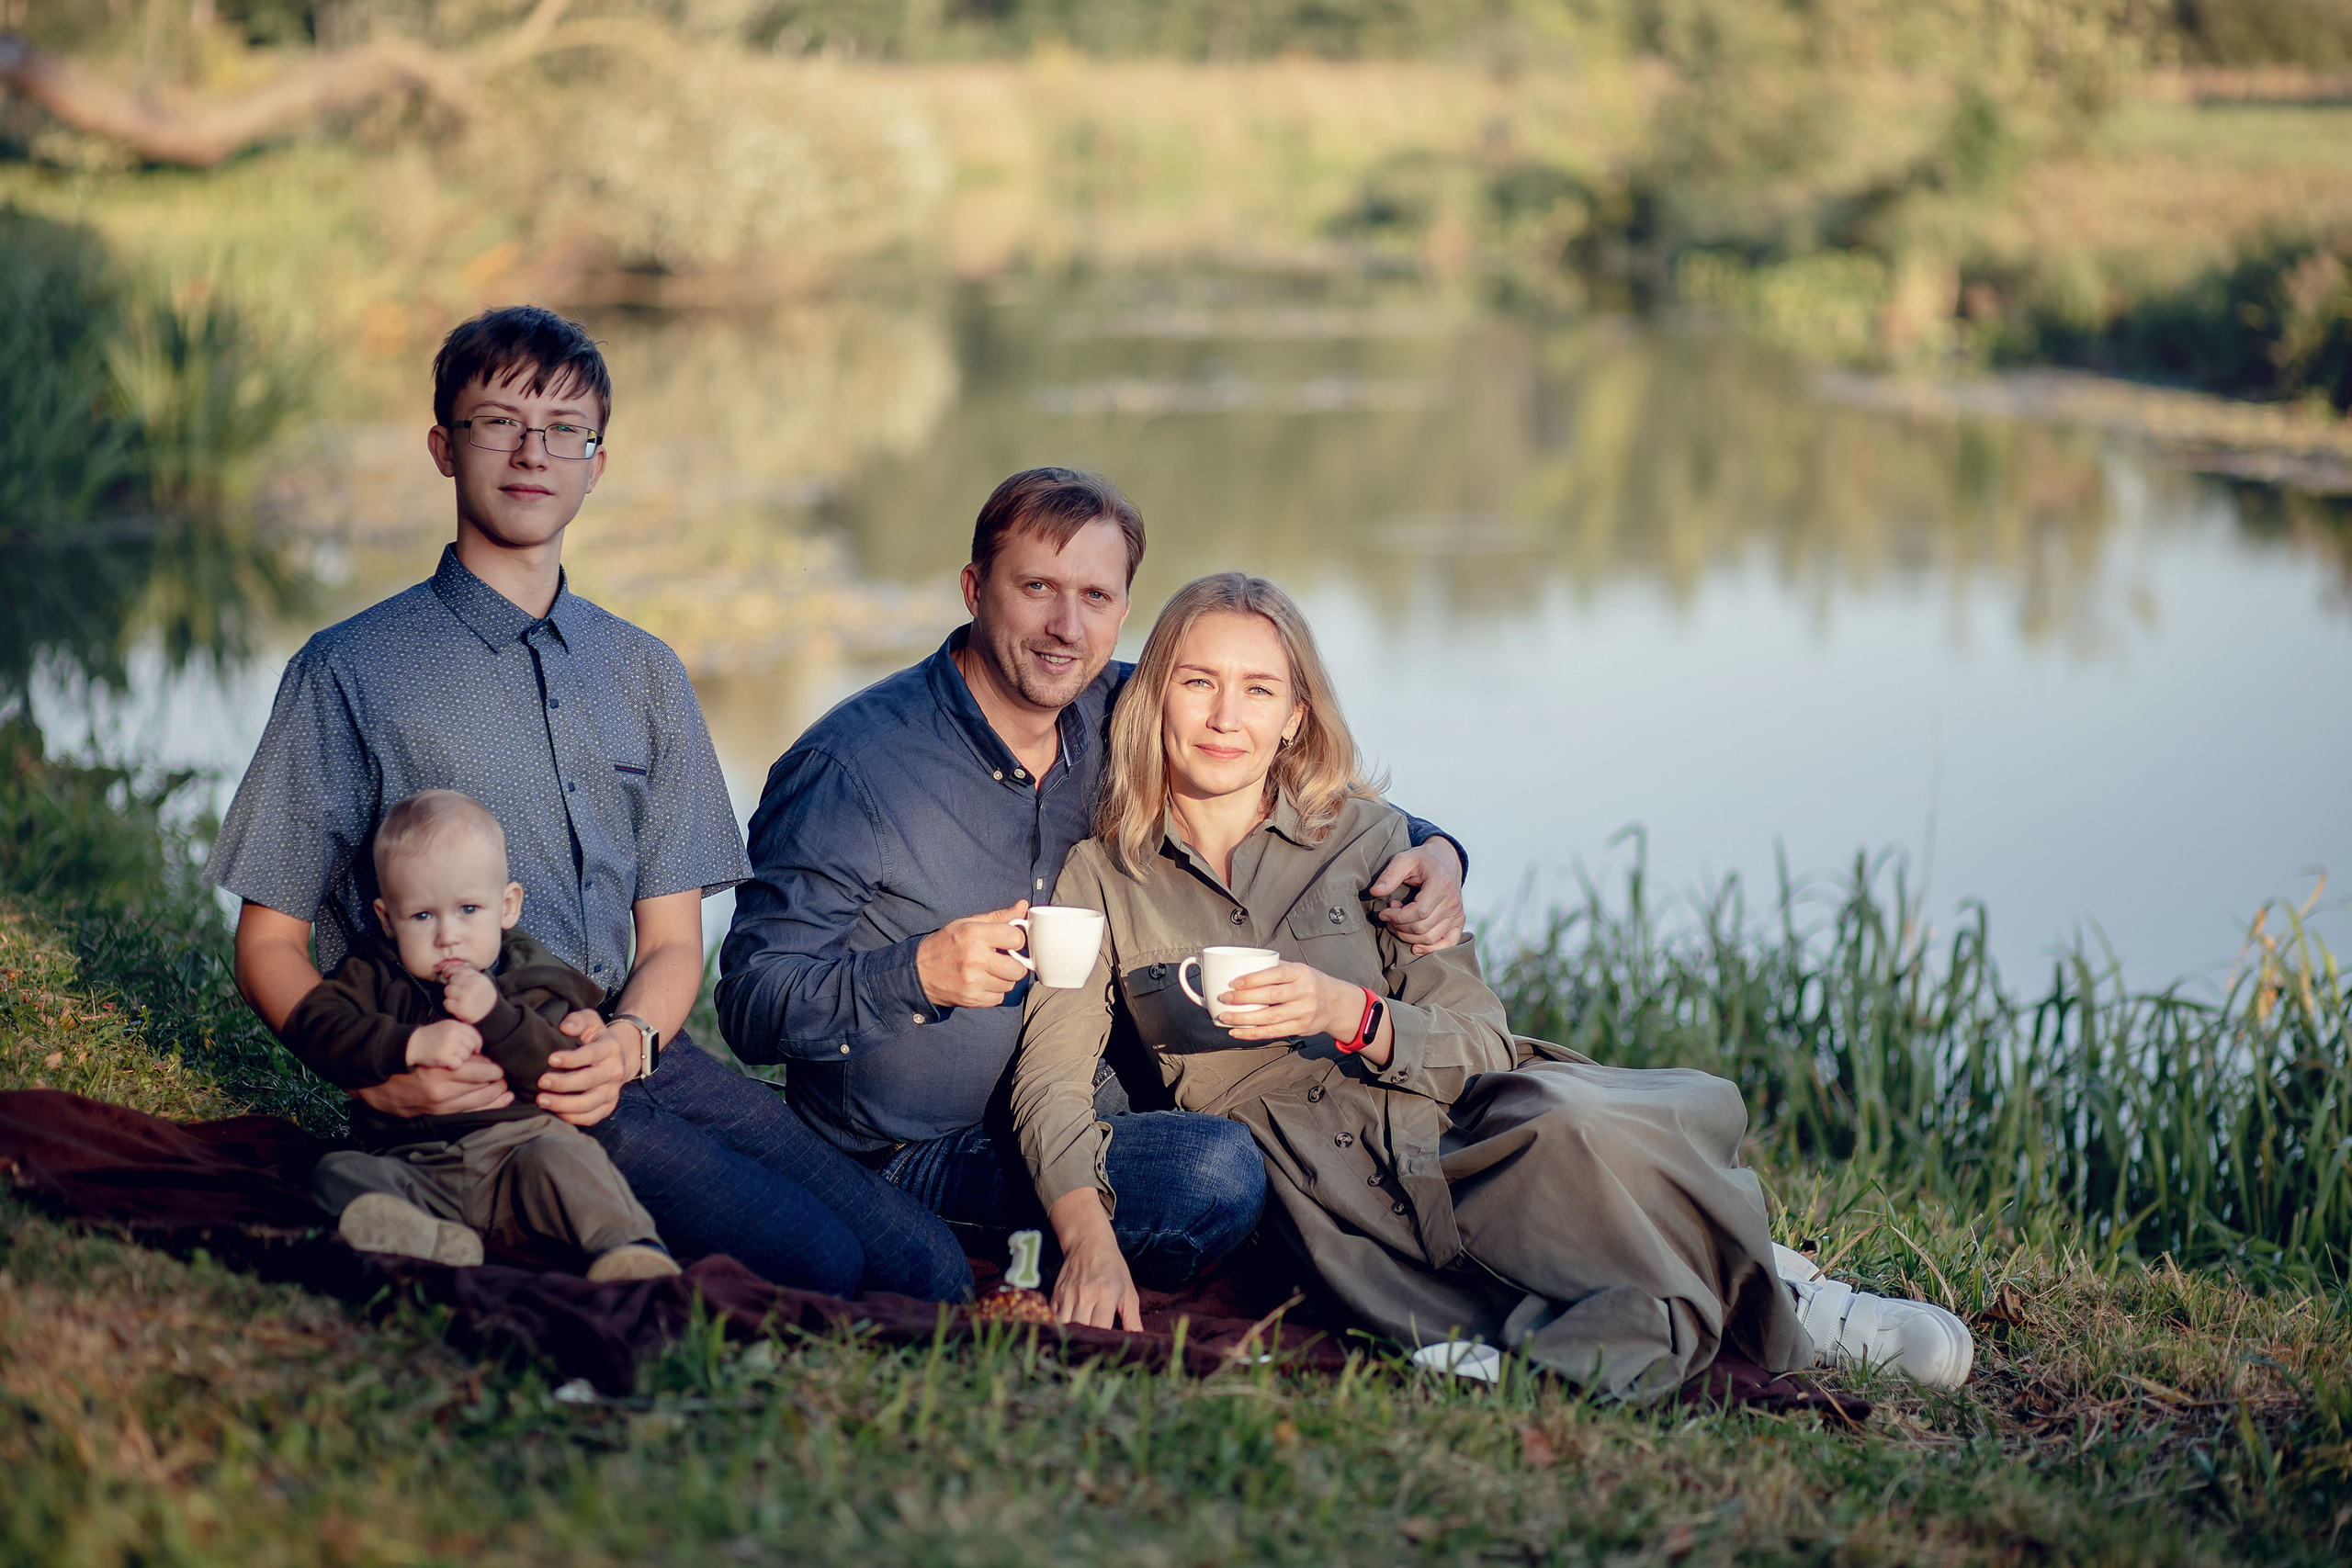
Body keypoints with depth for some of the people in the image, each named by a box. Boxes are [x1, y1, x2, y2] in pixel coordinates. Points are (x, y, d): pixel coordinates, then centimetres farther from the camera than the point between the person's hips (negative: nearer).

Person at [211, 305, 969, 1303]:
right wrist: (377, 1074, -16)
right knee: (812, 1263, -26)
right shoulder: (350, 675, 4)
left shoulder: (644, 676, 19)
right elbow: (269, 946, 4)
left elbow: (672, 938, 16)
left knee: (927, 1267, -15)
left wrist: (630, 1041, -8)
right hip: (475, 1096, -5)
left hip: (642, 1060, 5)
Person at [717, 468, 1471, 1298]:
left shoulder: (1119, 717, 1)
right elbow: (751, 1003, -16)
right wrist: (920, 974, -33)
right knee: (1218, 1175, -29)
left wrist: (1427, 849, -7)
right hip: (916, 1158, -7)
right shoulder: (847, 768, -15)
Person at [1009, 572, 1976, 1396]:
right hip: (1322, 1187, -1)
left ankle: (1772, 1308, -13)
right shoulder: (1101, 879, 9)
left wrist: (1350, 1015, -18)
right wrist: (1091, 1242, -22)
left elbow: (1480, 1043, 3)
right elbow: (1052, 1081, -3)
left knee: (1577, 1132, -36)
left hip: (1462, 1124, 1)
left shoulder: (1366, 839, 10)